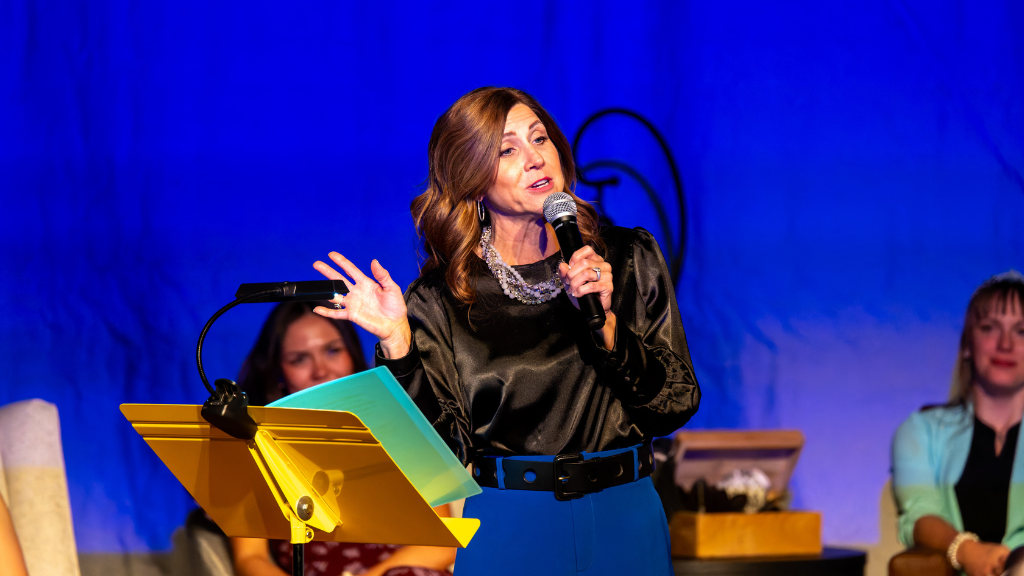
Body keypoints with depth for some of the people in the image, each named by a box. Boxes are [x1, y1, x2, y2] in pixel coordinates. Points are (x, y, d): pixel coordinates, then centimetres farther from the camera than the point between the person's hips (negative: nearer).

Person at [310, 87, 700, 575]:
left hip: (626, 524, 1)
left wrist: (605, 321, -18)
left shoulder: (629, 259, 0)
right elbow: (442, 447, -7)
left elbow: (677, 404, -5)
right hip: (508, 530, -1)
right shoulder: (443, 297, -3)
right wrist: (396, 342, -18)